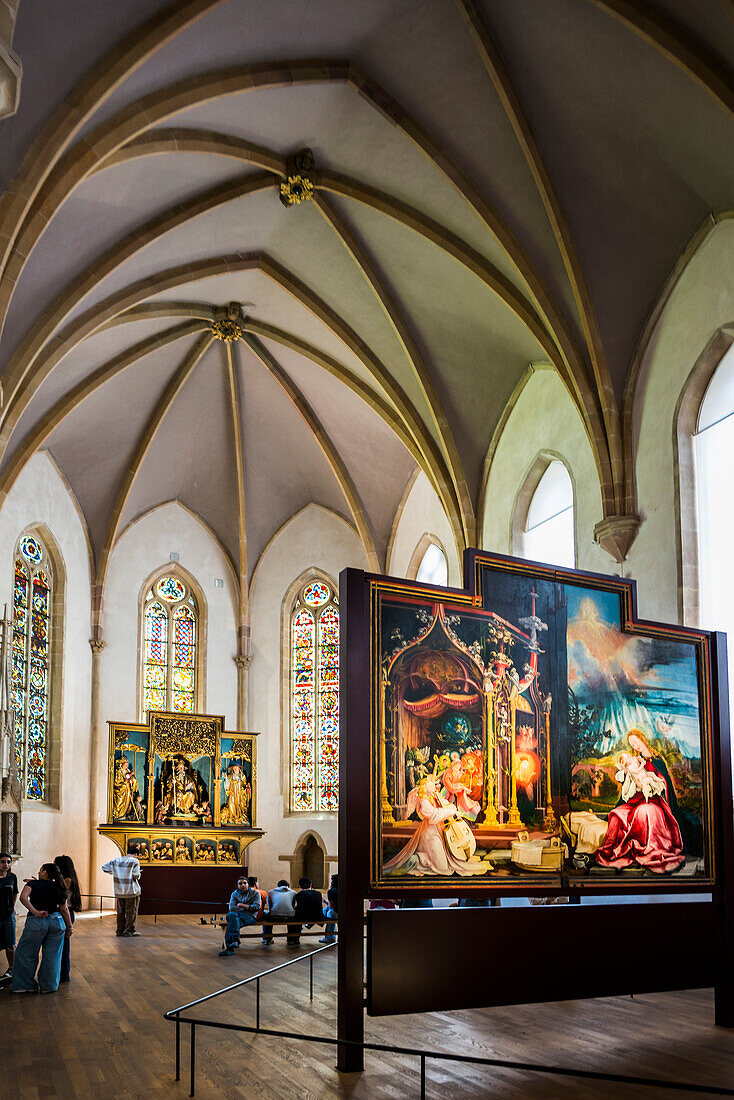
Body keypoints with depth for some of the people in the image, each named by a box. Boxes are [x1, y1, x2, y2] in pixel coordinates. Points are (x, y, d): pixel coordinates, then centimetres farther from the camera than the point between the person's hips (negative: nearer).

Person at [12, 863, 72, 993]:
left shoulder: (33, 884, -1)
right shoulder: (58, 887, 8)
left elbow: (23, 897, -20)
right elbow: (64, 909, 7)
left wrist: (35, 912, -20)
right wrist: (69, 926, 14)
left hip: (36, 922, -3)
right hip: (57, 921, 4)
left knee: (26, 953, 10)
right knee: (52, 956, 10)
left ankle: (26, 985, 13)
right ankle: (49, 986, 14)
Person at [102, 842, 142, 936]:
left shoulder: (116, 860, 8)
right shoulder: (135, 861, -9)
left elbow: (104, 867, 15)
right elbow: (136, 875, -14)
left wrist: (113, 872, 15)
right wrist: (138, 874, 7)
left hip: (119, 891, 5)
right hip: (132, 891, -5)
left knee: (120, 911, 13)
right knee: (131, 911, 3)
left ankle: (120, 930, 16)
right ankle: (129, 930, 3)